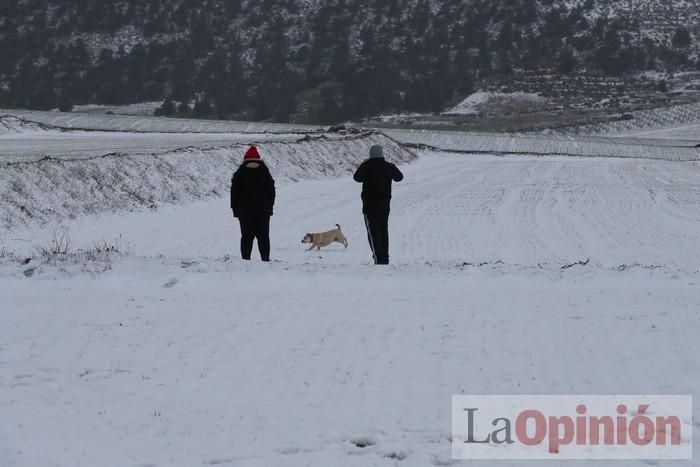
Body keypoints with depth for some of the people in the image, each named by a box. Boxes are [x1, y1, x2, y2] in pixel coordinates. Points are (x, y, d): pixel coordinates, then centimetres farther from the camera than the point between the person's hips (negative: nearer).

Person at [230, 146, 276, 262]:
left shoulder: (240, 173, -3)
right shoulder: (264, 172, 3)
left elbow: (234, 191, -1)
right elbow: (271, 190, 6)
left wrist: (235, 208, 7)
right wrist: (269, 206, 14)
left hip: (245, 210, -1)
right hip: (263, 210, 1)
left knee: (247, 236, 1)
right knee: (263, 236, 5)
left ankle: (245, 259, -5)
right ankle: (265, 259, 2)